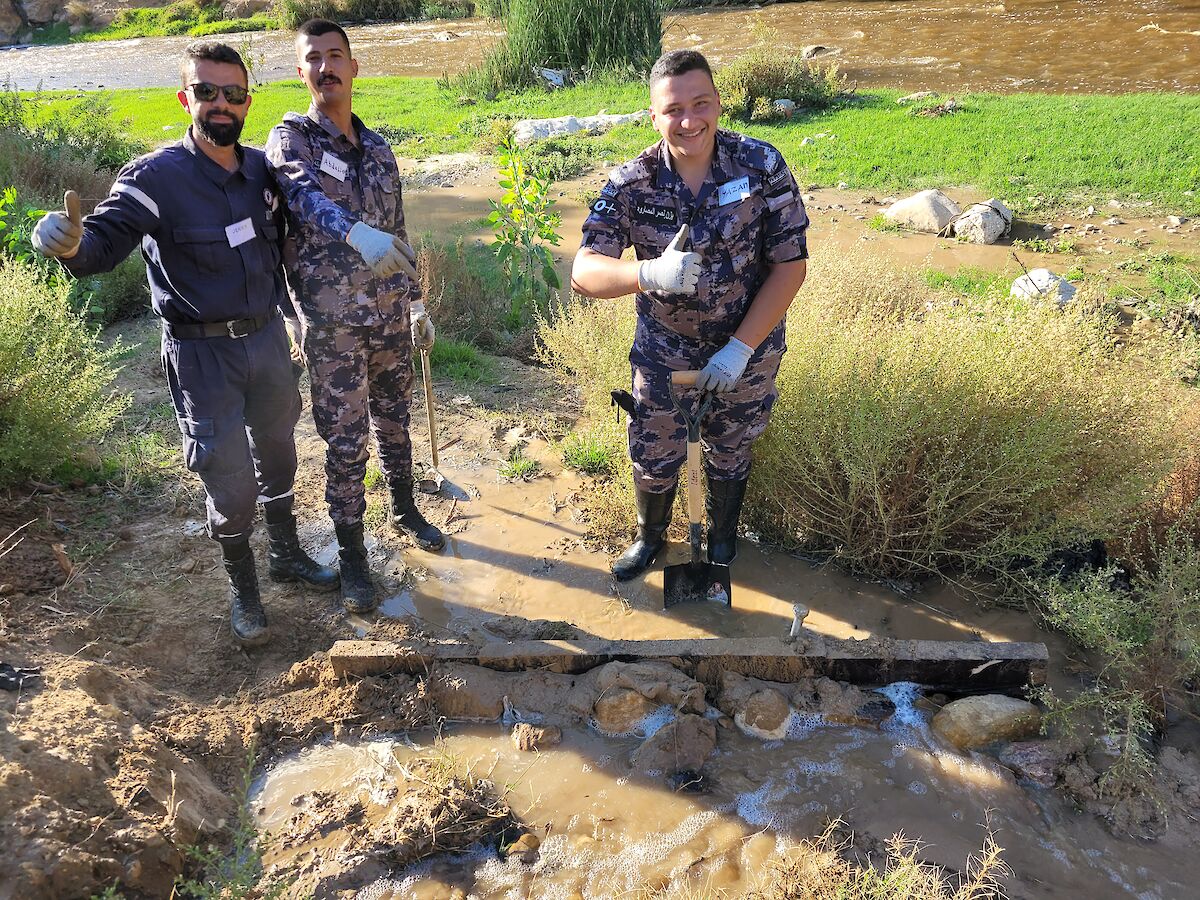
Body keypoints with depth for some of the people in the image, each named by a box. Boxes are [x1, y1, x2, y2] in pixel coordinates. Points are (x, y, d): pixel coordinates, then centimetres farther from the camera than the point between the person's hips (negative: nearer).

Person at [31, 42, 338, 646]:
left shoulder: (261, 169, -1)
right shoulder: (157, 177, -18)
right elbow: (104, 241, -31)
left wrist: (290, 309, 14)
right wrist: (70, 241, -53)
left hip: (267, 337, 5)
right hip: (203, 354, -5)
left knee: (277, 456, 19)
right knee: (229, 480, 1)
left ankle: (286, 554, 41)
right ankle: (242, 591, 24)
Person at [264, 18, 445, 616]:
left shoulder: (377, 148, 9)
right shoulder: (291, 138, -8)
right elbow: (305, 193, -31)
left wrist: (417, 302, 18)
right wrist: (356, 233, -52)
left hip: (390, 317, 5)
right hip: (333, 325, -4)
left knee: (393, 422, 19)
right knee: (345, 443, 2)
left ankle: (404, 510, 41)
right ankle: (351, 557, 17)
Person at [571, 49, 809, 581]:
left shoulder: (761, 166, -19)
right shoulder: (630, 184, -18)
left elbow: (791, 265, -15)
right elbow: (584, 272, -25)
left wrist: (739, 347, -21)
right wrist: (649, 273, -46)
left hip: (747, 348, 0)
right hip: (662, 351, 0)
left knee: (729, 454, 19)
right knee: (653, 456, 13)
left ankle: (723, 538, 48)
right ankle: (650, 537, 44)